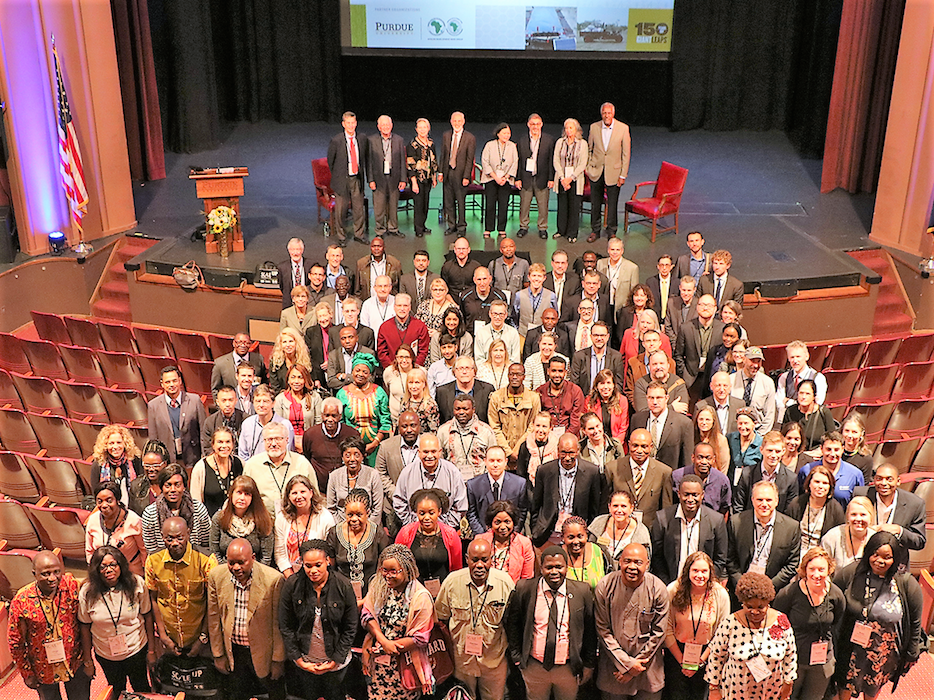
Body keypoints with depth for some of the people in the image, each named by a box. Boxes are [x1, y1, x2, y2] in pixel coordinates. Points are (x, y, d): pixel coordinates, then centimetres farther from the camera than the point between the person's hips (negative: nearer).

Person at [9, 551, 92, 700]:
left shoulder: (71, 585, -17)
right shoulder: (21, 601, -20)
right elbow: (16, 643, -7)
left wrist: (88, 659, -2)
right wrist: (27, 674, 0)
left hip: (76, 664, 1)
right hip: (44, 669, -1)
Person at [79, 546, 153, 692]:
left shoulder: (137, 584, -19)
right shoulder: (87, 593, -18)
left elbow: (147, 616, -9)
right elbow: (85, 627, -7)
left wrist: (151, 650, -3)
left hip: (136, 650, -1)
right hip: (105, 655, 1)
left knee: (141, 688, 22)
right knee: (116, 690, 25)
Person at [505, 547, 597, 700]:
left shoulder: (582, 591, -10)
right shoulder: (525, 589, -10)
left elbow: (590, 630, 0)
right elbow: (512, 623, 3)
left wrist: (588, 664, 3)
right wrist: (516, 657, 2)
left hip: (569, 668, 0)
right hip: (534, 667, 0)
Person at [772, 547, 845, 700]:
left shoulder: (836, 595, -8)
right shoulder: (789, 593, -19)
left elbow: (837, 627, 9)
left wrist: (832, 656, 8)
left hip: (823, 663, 3)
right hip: (792, 661, -3)